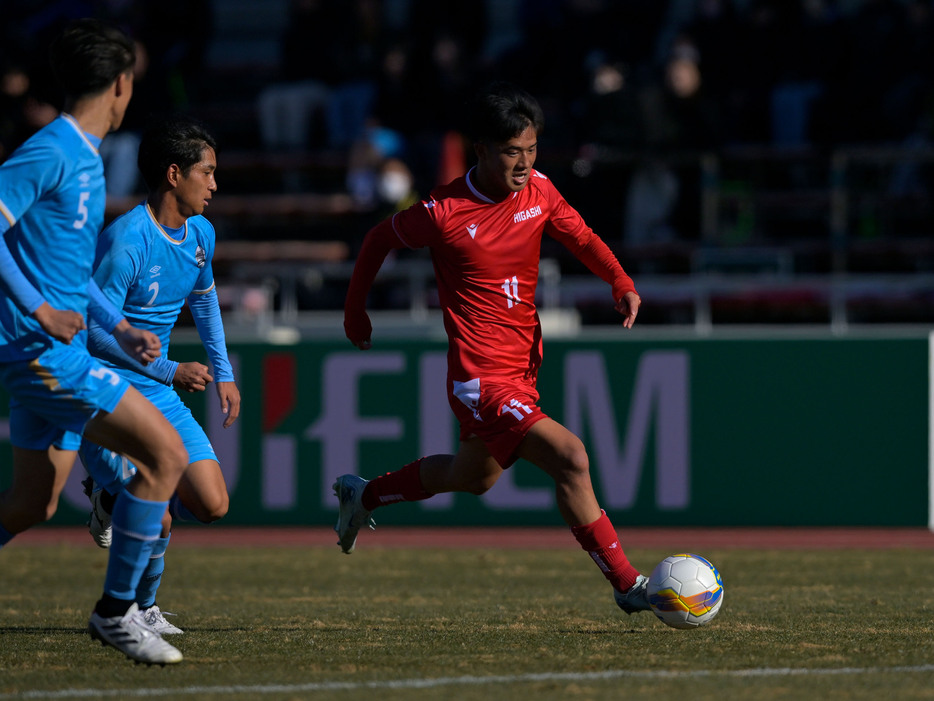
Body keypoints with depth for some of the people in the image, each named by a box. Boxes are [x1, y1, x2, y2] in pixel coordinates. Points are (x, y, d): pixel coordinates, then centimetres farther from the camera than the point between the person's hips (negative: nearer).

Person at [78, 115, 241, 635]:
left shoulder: (200, 233, 4)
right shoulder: (125, 241, -22)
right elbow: (96, 329, -22)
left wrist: (224, 373, 23)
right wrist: (170, 371, -19)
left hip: (160, 395, 8)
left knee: (212, 505, -3)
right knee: (157, 518, -18)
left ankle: (113, 498, 21)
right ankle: (141, 607, 14)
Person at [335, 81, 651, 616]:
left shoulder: (539, 191, -2)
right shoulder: (443, 212, -16)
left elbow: (582, 238, 11)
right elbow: (381, 239, 1)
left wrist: (621, 282, -9)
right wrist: (356, 308, 11)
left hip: (523, 369, 8)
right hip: (481, 377, -8)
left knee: (475, 477, 28)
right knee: (570, 457, -22)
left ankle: (363, 495, 50)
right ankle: (627, 584, -15)